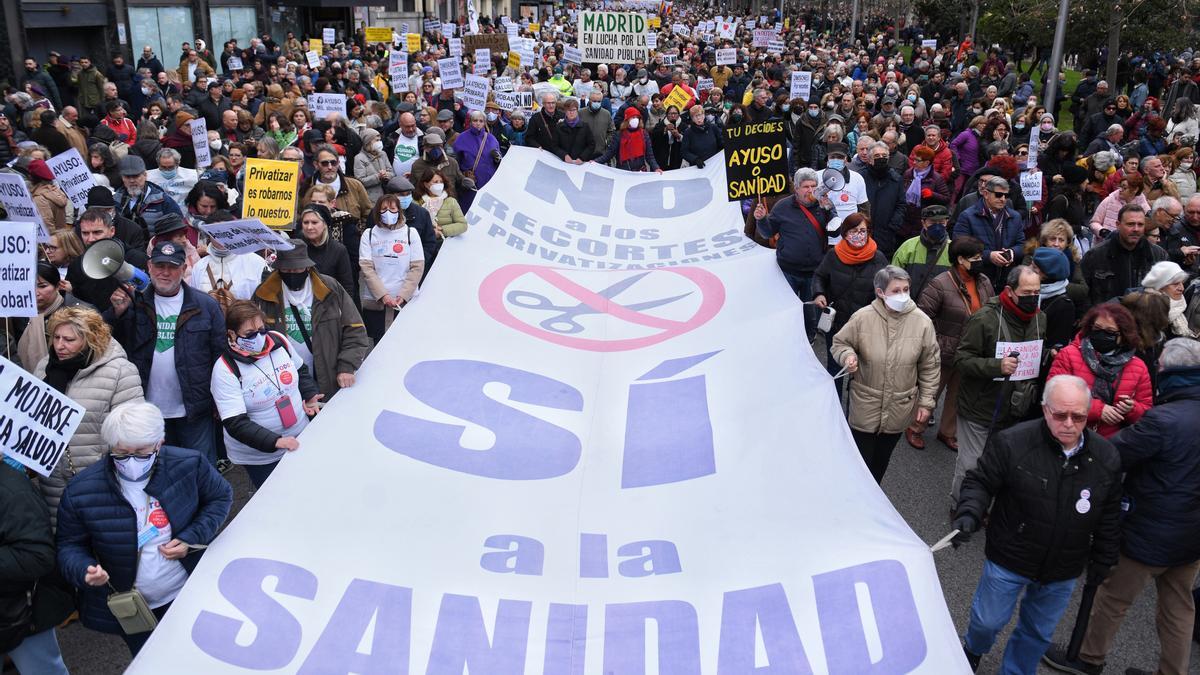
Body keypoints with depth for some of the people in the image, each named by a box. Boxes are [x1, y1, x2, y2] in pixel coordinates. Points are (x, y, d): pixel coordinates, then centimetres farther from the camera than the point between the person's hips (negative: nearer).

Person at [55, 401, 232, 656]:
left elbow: (220, 497, -2)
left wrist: (192, 538, -16)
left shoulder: (189, 465, -19)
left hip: (190, 595, 1)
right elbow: (69, 545, -6)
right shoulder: (81, 491, -19)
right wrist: (84, 569, -28)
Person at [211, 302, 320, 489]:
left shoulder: (279, 341, -6)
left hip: (300, 438, 5)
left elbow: (301, 370, 15)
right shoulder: (225, 370, -20)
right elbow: (235, 423, -23)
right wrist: (275, 441, -33)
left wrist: (310, 396, -1)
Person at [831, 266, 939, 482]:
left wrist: (926, 402, 1)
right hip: (865, 405, -2)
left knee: (881, 460, 19)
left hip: (900, 407, 2)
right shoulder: (862, 317, -13)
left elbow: (929, 366, 0)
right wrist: (848, 356, -21)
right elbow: (840, 342, 3)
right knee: (860, 460, 5)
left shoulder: (922, 322, -9)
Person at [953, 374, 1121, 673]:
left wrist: (1103, 561, 9)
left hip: (1062, 572, 3)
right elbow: (981, 482, -11)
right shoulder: (1012, 443, -20)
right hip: (1009, 559, -2)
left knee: (1038, 632, 19)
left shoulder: (1106, 457, -8)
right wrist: (969, 513, -29)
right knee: (989, 621, 15)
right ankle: (973, 651, 49)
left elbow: (1109, 516, 4)